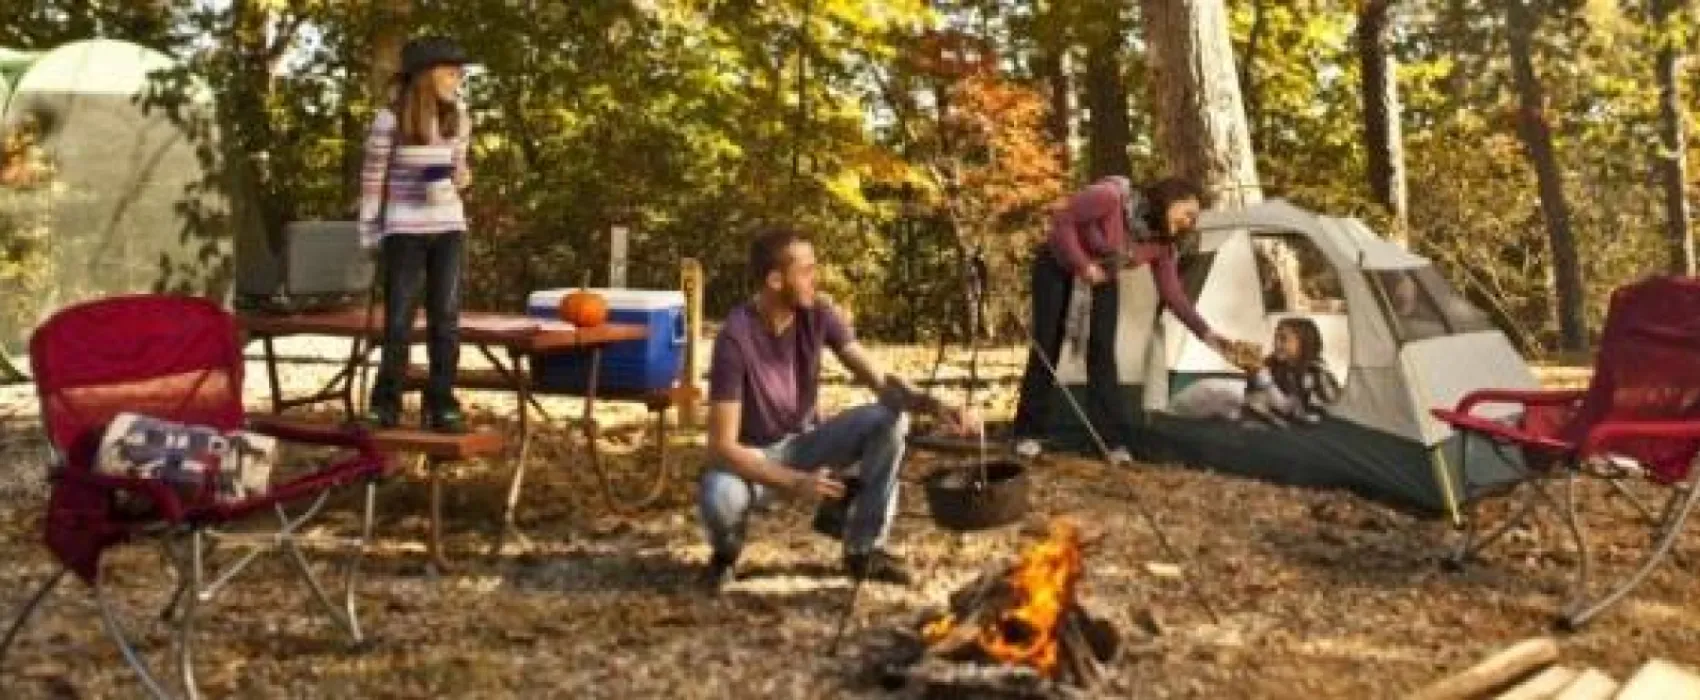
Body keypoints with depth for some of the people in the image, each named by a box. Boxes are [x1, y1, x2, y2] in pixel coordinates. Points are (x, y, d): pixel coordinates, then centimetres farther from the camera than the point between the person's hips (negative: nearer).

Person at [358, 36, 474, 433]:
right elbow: (372, 178, -2)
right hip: (404, 230, -3)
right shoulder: (390, 120, -10)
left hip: (448, 228, 3)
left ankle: (441, 405, 8)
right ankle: (386, 403, 15)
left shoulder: (458, 118, 3)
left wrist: (461, 177, -6)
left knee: (446, 318, 1)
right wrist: (369, 234, 0)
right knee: (399, 319, 1)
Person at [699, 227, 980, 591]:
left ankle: (863, 548, -6)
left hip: (805, 441, 5)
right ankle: (726, 549, 0)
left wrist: (934, 406, -34)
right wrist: (795, 483, -37)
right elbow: (722, 446, -28)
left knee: (891, 419, -19)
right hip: (753, 457, -5)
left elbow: (880, 381, -14)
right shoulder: (736, 338, -27)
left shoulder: (819, 316, -13)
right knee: (719, 498, -39)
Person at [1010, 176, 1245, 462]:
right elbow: (1062, 220, -28)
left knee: (1102, 353, -6)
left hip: (1101, 281, 5)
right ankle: (1027, 434, 8)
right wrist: (1083, 265, -29)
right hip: (1057, 269, -5)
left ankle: (1113, 441, -4)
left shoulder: (1162, 242, -13)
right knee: (1046, 348, -3)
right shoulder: (1111, 197, -33)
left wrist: (1205, 332, -15)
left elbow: (1173, 294, -8)